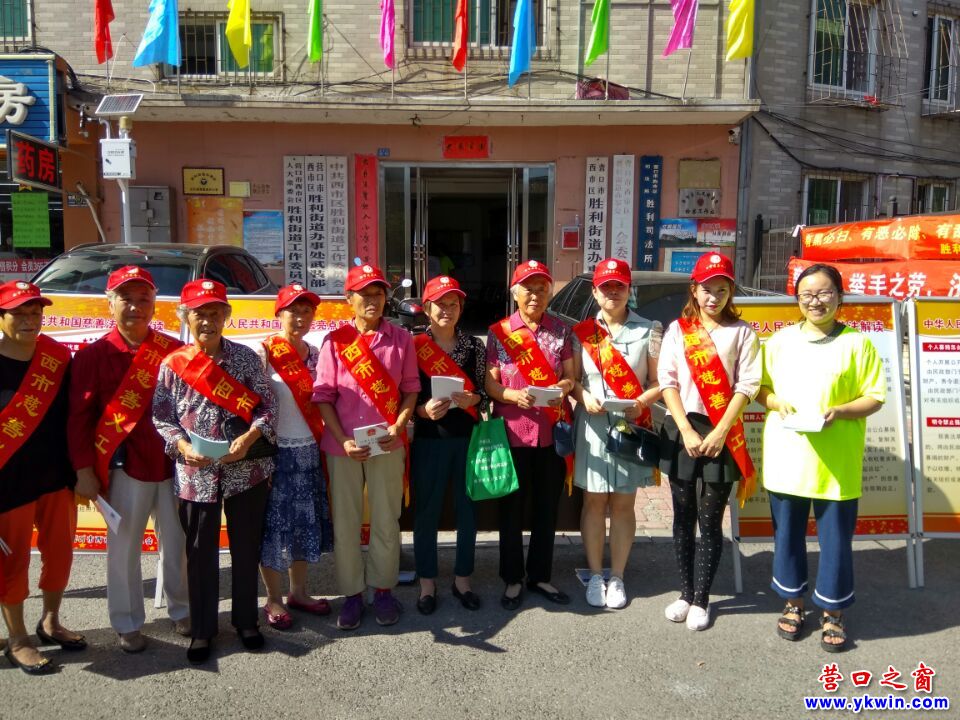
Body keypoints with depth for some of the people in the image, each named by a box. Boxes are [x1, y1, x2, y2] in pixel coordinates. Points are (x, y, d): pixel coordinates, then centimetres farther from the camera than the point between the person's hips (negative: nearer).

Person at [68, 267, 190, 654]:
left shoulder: (174, 350, 1)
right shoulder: (93, 355, -3)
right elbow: (80, 415, -4)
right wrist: (84, 469, -7)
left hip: (172, 461, 2)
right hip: (124, 465, -2)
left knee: (178, 543, 14)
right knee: (124, 548, 10)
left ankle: (181, 611, 33)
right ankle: (127, 624, 27)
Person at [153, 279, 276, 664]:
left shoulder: (245, 357, -1)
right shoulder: (172, 364, -1)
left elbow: (268, 404, -1)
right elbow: (161, 416, 2)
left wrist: (249, 438, -16)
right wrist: (183, 446, -14)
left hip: (246, 469, 0)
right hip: (195, 473, 0)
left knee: (246, 548, 12)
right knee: (200, 554, 11)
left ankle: (246, 620, 31)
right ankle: (202, 629, 28)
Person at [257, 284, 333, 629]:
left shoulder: (317, 354, 8)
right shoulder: (264, 352, -9)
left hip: (309, 452, 6)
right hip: (276, 451, -5)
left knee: (306, 522, 14)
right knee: (274, 524, 4)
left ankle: (299, 592, 31)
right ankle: (274, 600, 21)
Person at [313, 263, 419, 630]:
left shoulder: (401, 338, 2)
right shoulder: (334, 341, 1)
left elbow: (411, 390, 4)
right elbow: (323, 396, -1)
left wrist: (398, 427, -12)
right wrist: (342, 439, -11)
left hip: (387, 445, 0)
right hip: (342, 446, 0)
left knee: (386, 521, 9)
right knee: (345, 523, 8)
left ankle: (383, 589, 26)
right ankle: (352, 593, 23)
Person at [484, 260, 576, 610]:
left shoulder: (561, 331, 8)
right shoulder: (499, 332, 1)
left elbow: (570, 376, 7)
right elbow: (490, 384, -2)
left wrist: (563, 387, -16)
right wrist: (514, 396, -21)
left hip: (551, 431, 2)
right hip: (512, 431, -2)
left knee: (547, 508, 11)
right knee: (512, 508, 7)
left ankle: (541, 576, 27)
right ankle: (512, 579, 22)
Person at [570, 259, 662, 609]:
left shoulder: (648, 330, 2)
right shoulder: (582, 332, 6)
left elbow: (659, 380, 1)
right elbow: (572, 378, 7)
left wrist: (642, 402, -17)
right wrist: (584, 397, -13)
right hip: (593, 426, 1)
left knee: (623, 504, 8)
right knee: (594, 502, 7)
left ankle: (617, 577, 21)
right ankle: (595, 575, 21)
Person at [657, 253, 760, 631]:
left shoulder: (742, 332, 3)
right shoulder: (677, 329, 7)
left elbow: (746, 386, -4)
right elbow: (667, 381, 1)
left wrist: (719, 433, -12)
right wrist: (687, 431, -9)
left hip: (722, 434, -2)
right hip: (681, 430, 2)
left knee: (710, 521, 3)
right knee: (683, 518, 10)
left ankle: (701, 599, 15)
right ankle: (685, 594, 22)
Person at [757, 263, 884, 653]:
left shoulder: (857, 343, -1)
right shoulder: (780, 340, 6)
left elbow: (874, 397, -1)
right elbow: (760, 387, 11)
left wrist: (839, 411, -18)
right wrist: (777, 403, -10)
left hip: (836, 462, -2)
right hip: (785, 457, 2)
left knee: (836, 537, 6)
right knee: (787, 533, 12)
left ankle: (833, 612, 24)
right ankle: (792, 603, 30)